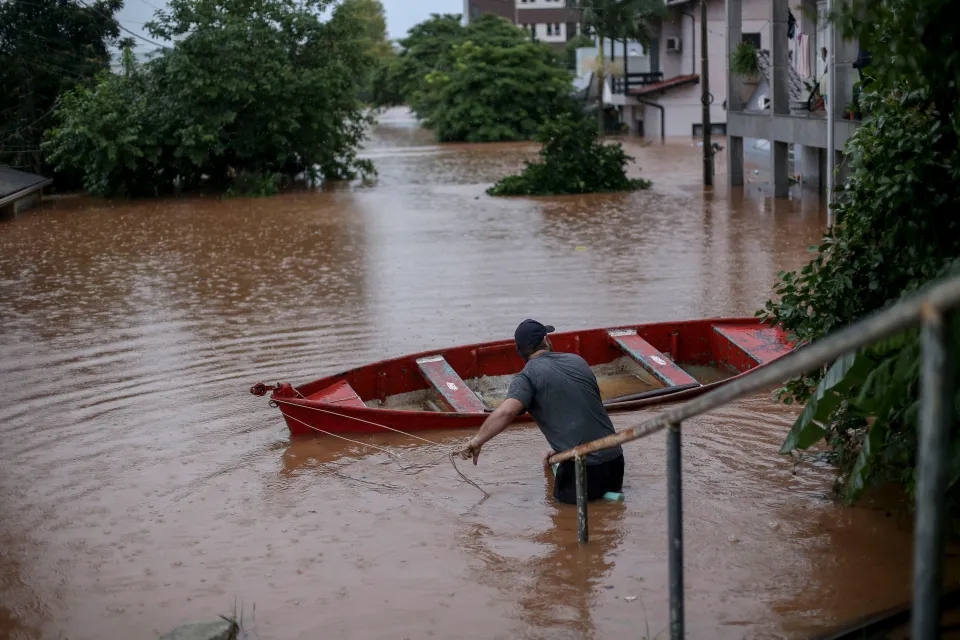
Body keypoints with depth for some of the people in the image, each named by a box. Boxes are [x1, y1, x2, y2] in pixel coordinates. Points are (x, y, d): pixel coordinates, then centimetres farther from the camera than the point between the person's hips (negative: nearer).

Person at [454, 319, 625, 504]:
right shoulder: (577, 361, 13)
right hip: (614, 458, 6)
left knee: (565, 498, 21)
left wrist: (476, 442, -17)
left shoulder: (528, 376, -6)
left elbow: (506, 412, -24)